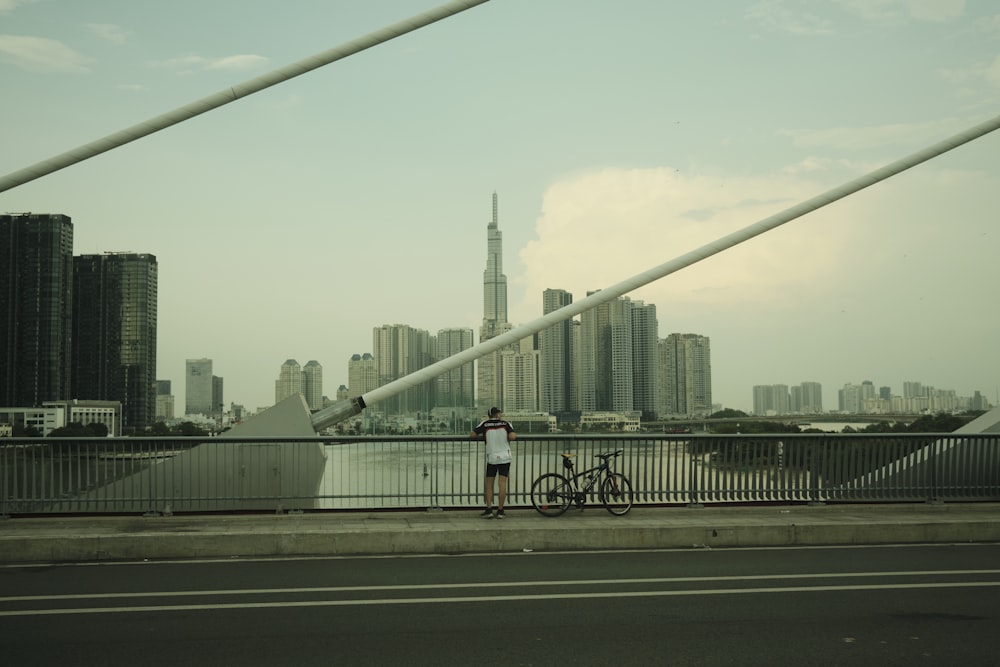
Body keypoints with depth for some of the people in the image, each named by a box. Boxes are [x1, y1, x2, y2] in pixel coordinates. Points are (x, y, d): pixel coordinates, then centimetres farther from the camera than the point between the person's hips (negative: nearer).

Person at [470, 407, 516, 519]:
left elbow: (472, 435, -2)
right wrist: (515, 435, 8)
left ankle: (489, 510, 2)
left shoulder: (485, 424, 0)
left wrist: (481, 435, 16)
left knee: (489, 484, 8)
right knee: (502, 483, 0)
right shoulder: (506, 423, -1)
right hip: (504, 457, 0)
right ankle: (500, 511, 1)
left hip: (491, 458, 0)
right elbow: (512, 437, -15)